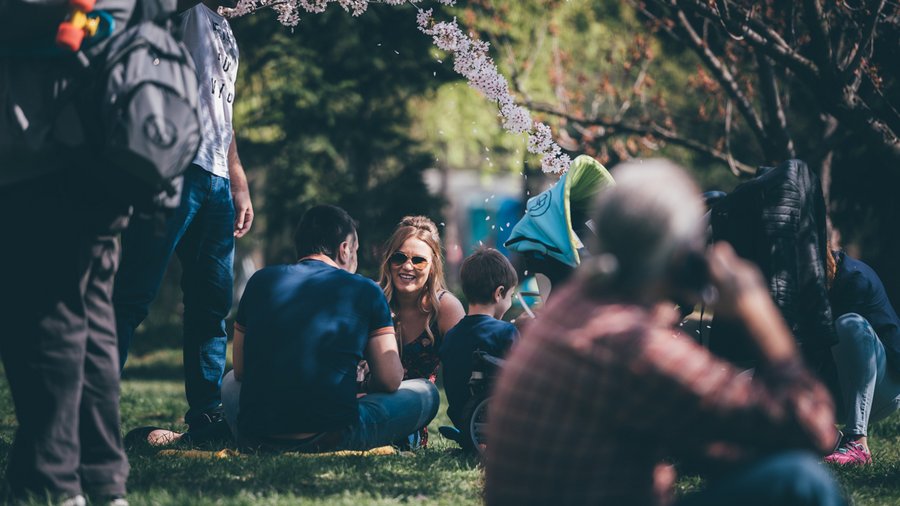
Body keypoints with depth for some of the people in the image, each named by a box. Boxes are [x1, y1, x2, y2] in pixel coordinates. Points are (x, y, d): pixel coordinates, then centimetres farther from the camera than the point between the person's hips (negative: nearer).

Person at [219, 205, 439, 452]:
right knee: (425, 392, 17)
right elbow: (390, 381, 2)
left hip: (254, 437, 3)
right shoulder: (365, 290, 3)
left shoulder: (260, 281, 11)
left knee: (231, 382, 38)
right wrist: (365, 387, 25)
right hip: (332, 438, -3)